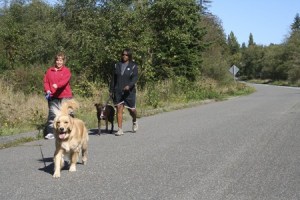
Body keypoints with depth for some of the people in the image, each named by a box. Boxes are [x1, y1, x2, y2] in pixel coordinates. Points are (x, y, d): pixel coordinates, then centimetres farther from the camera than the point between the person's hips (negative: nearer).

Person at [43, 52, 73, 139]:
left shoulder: (66, 71, 1)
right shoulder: (49, 70, 11)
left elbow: (65, 80, -17)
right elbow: (46, 81, 9)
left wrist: (57, 85, -35)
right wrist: (47, 90, -8)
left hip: (65, 96, -2)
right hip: (53, 96, 2)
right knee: (52, 114, -4)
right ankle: (50, 132, -4)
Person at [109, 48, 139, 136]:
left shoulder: (133, 66, 0)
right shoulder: (117, 65, 11)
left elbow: (135, 78, -11)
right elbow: (113, 78, 14)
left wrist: (129, 85, -28)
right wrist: (111, 90, 11)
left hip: (129, 91, -2)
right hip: (118, 91, 2)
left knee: (131, 109, 5)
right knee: (119, 109, -5)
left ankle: (134, 122, 38)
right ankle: (120, 129, -4)